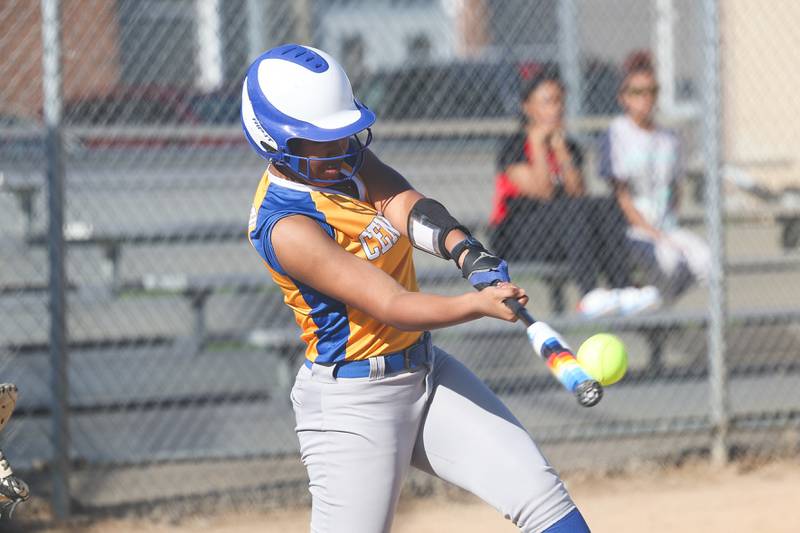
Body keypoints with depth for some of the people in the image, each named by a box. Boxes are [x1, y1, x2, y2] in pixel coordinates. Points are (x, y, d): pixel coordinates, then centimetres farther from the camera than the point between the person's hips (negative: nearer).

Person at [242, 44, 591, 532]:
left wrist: (468, 253, -37)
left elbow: (403, 204, -17)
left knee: (540, 494, -1)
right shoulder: (286, 226, -23)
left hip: (426, 372, 8)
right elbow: (389, 306, -29)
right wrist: (479, 304, -44)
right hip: (352, 401, -8)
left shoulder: (342, 158, 1)